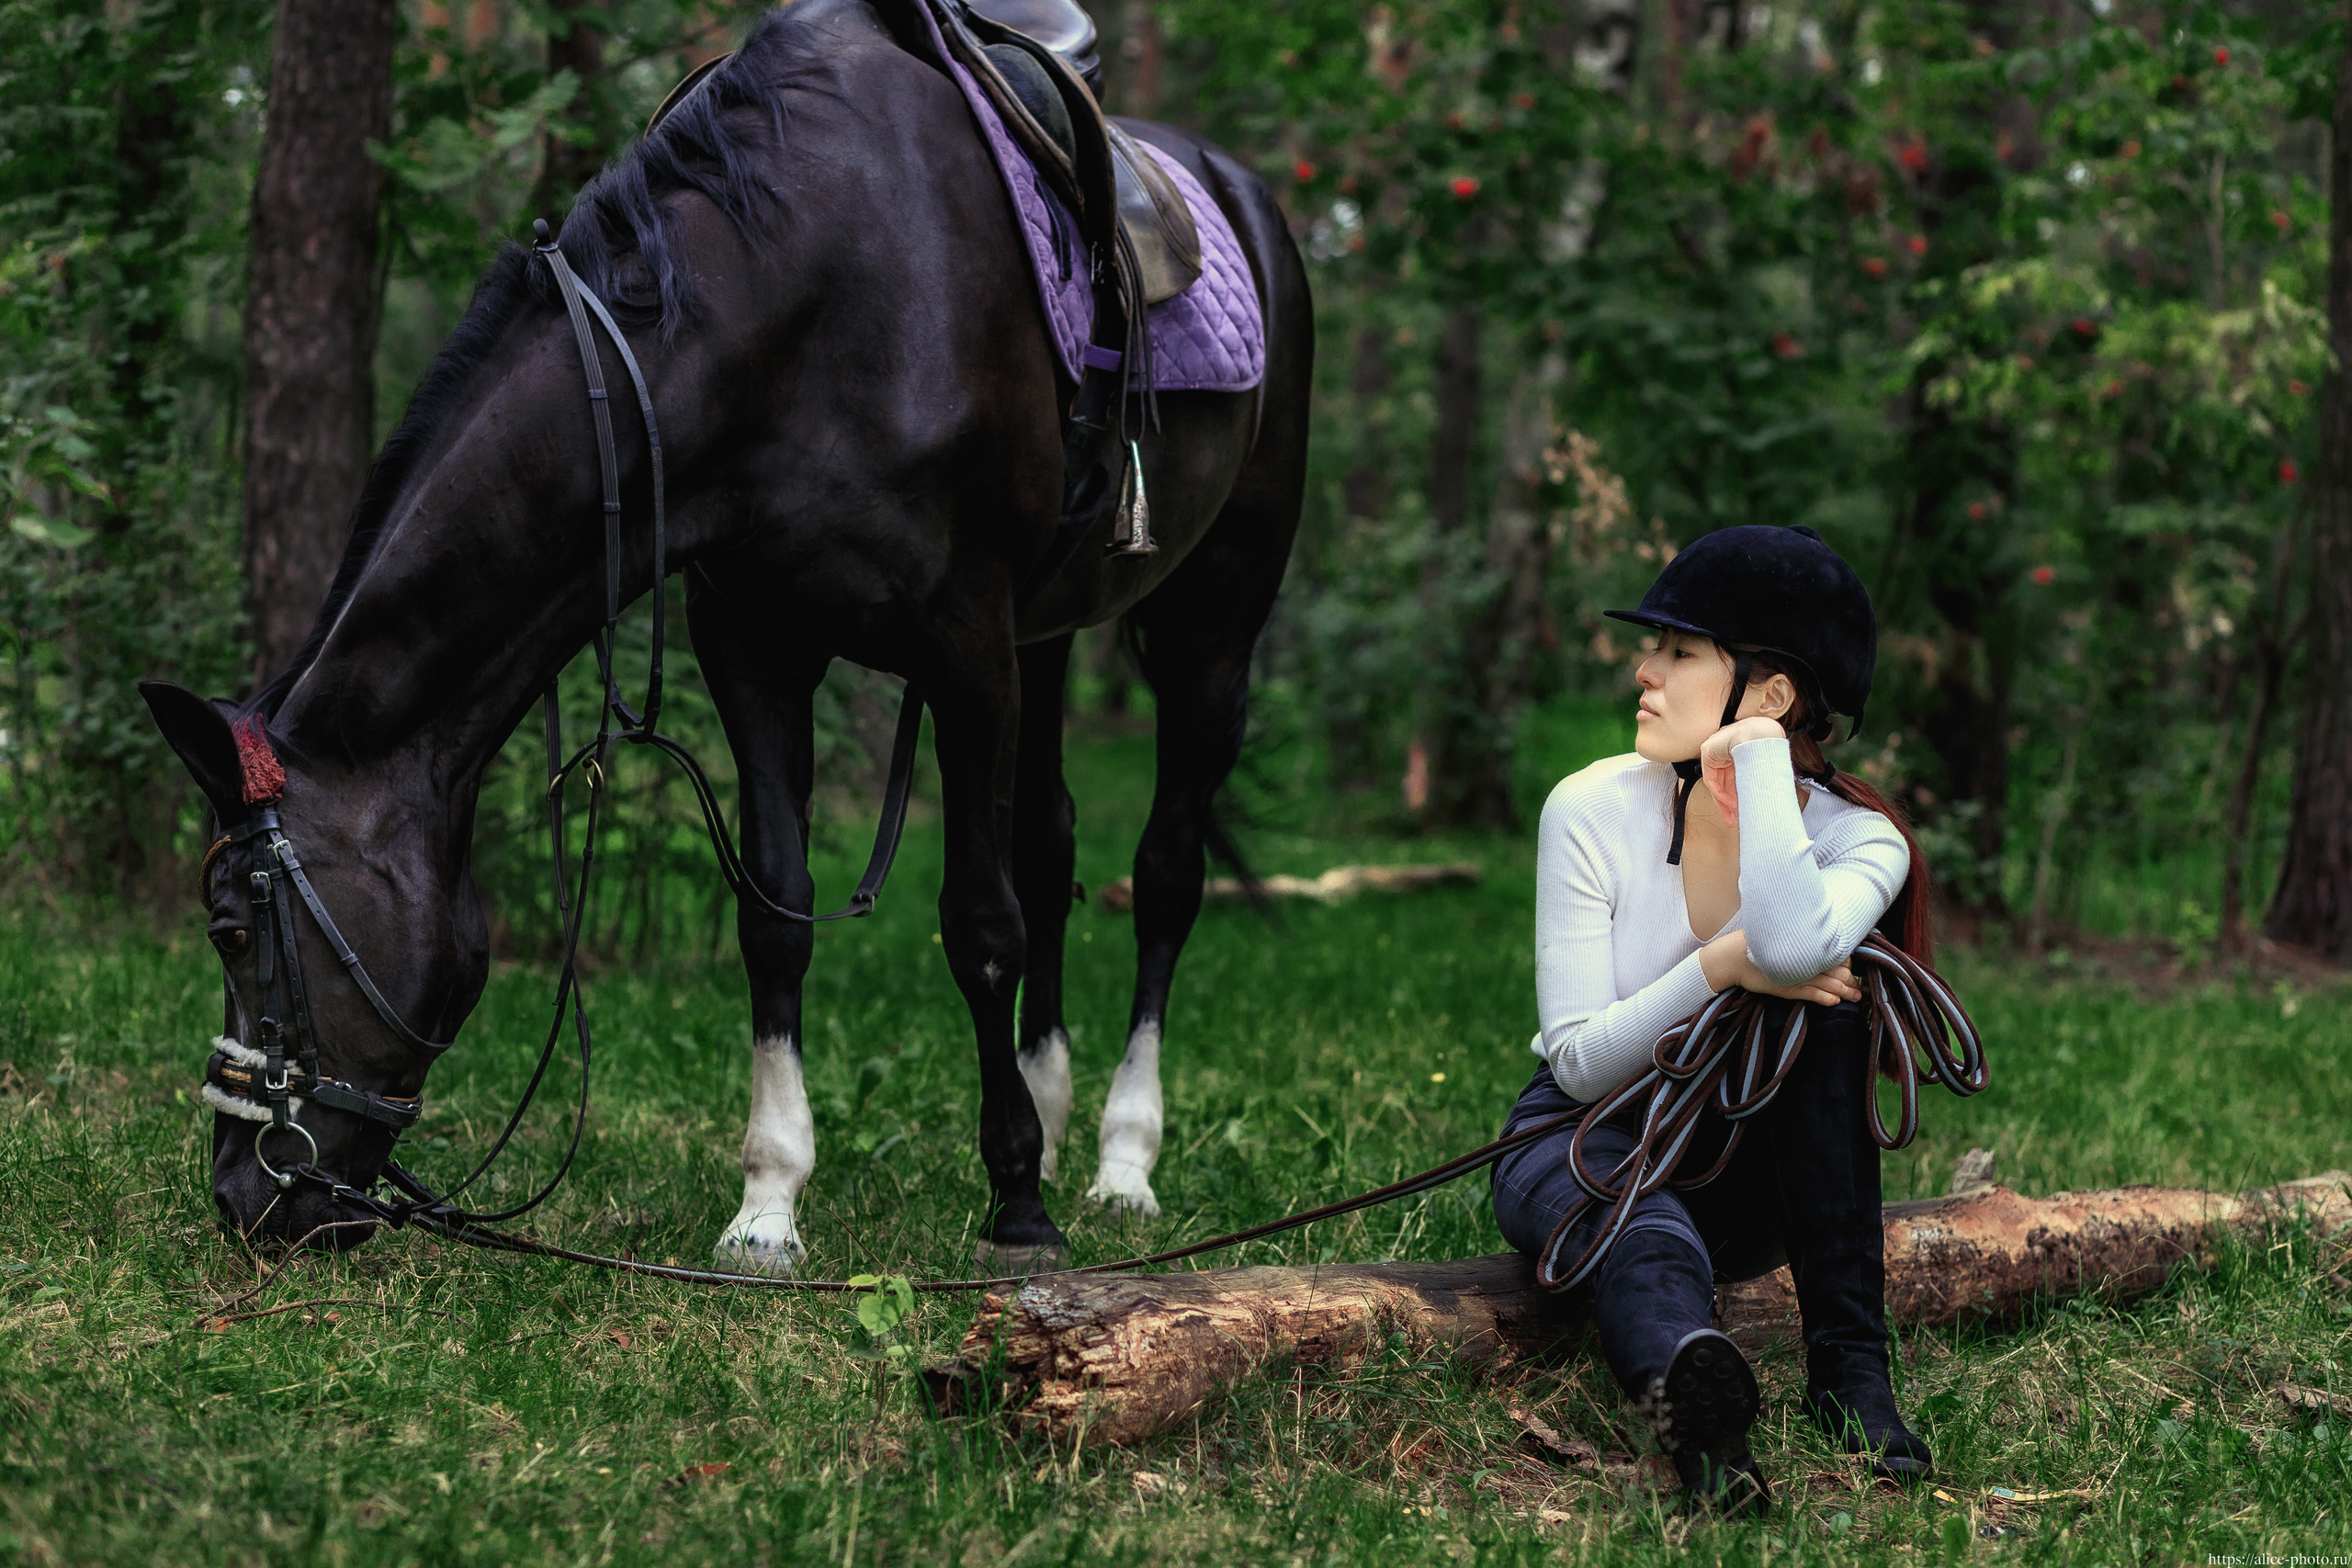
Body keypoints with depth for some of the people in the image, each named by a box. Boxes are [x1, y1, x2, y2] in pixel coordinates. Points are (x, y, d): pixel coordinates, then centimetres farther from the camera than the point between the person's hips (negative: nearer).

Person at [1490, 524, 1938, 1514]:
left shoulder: (1859, 839, -14)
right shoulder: (1595, 811, -13)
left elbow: (1790, 944, -40)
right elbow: (1580, 1062, -14)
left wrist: (1761, 753, -28)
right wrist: (1715, 970, -31)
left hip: (1754, 1172, 2)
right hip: (1588, 1137, -1)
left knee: (1821, 989, -30)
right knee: (1645, 1238, -38)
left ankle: (1849, 1362, -31)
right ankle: (1689, 1387, -72)